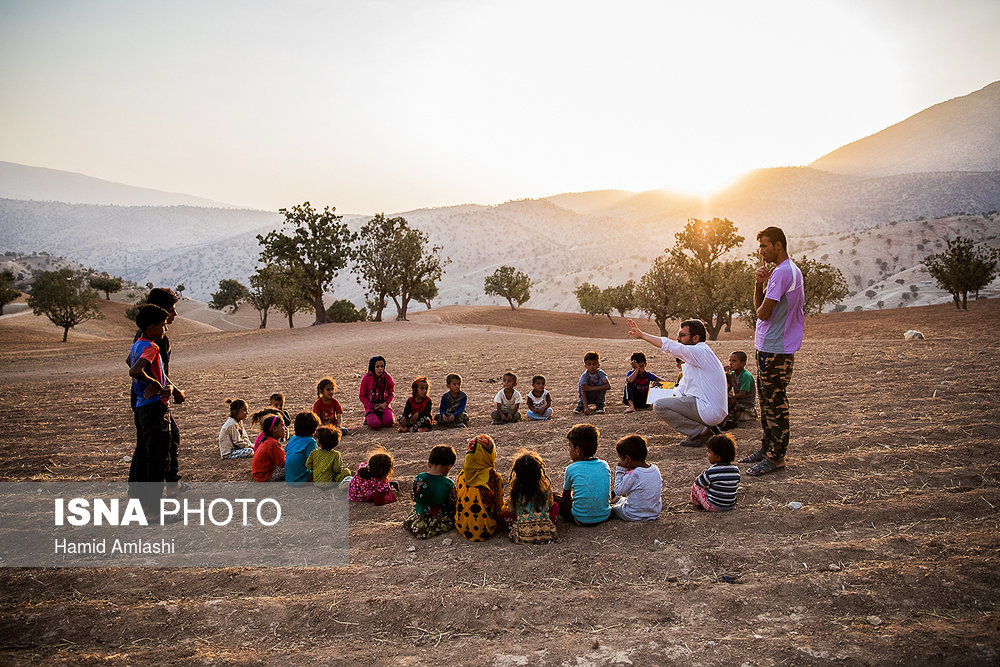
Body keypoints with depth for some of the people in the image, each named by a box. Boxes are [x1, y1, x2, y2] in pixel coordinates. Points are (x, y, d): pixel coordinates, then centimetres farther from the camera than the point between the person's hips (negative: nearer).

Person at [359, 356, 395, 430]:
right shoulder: (366, 378, -9)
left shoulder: (387, 377, -4)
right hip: (371, 406, -2)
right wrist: (372, 406, -12)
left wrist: (385, 403, -12)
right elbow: (362, 396, -1)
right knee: (375, 425, -26)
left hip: (383, 405, 2)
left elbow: (391, 394, 7)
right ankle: (368, 419, 11)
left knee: (389, 422, -25)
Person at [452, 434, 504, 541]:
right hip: (484, 532, -4)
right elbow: (499, 506, -7)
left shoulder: (462, 475, -8)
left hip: (462, 528, 4)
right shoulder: (494, 478, -19)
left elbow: (455, 500, 4)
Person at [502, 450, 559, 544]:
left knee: (506, 513, 24)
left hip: (522, 535, 0)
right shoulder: (546, 485, -9)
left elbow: (511, 510, 3)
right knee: (556, 505, 25)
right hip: (546, 533, 0)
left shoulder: (515, 488, -11)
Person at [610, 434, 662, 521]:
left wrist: (620, 470, -10)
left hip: (634, 516, -6)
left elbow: (618, 491, -15)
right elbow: (660, 489, 10)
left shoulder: (633, 475, -25)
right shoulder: (655, 469, -6)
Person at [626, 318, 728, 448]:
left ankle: (701, 432, -8)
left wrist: (641, 335, -17)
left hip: (710, 411, -10)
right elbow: (682, 388, 22)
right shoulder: (695, 356, 19)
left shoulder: (701, 352, -13)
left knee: (659, 406, -14)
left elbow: (669, 346, -23)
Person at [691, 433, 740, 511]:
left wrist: (702, 475, 16)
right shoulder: (736, 470, -7)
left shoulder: (711, 471, -22)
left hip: (714, 507, -6)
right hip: (731, 505, 6)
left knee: (695, 486, 8)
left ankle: (696, 503, 33)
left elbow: (698, 482, -8)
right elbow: (736, 486, 10)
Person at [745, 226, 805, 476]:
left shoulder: (782, 273, -17)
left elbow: (763, 312, -20)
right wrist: (759, 283, -2)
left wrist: (761, 308, 1)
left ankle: (776, 457, 3)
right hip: (770, 346, 11)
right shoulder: (792, 271, 17)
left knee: (774, 400, -4)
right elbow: (759, 306, 14)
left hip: (775, 349, -11)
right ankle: (767, 448, 26)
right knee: (766, 399, 16)